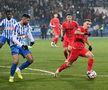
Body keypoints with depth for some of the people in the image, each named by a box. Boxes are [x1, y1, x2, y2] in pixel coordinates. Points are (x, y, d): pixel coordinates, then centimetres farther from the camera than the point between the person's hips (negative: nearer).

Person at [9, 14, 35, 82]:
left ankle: (19, 70, 17)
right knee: (16, 61, -24)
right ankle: (11, 76, -3)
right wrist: (22, 45, -31)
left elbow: (29, 32, 21)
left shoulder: (27, 25, 0)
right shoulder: (17, 26, -20)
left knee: (31, 60, -3)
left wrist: (32, 40, 6)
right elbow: (14, 39, -23)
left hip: (23, 45, 7)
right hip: (15, 45, -7)